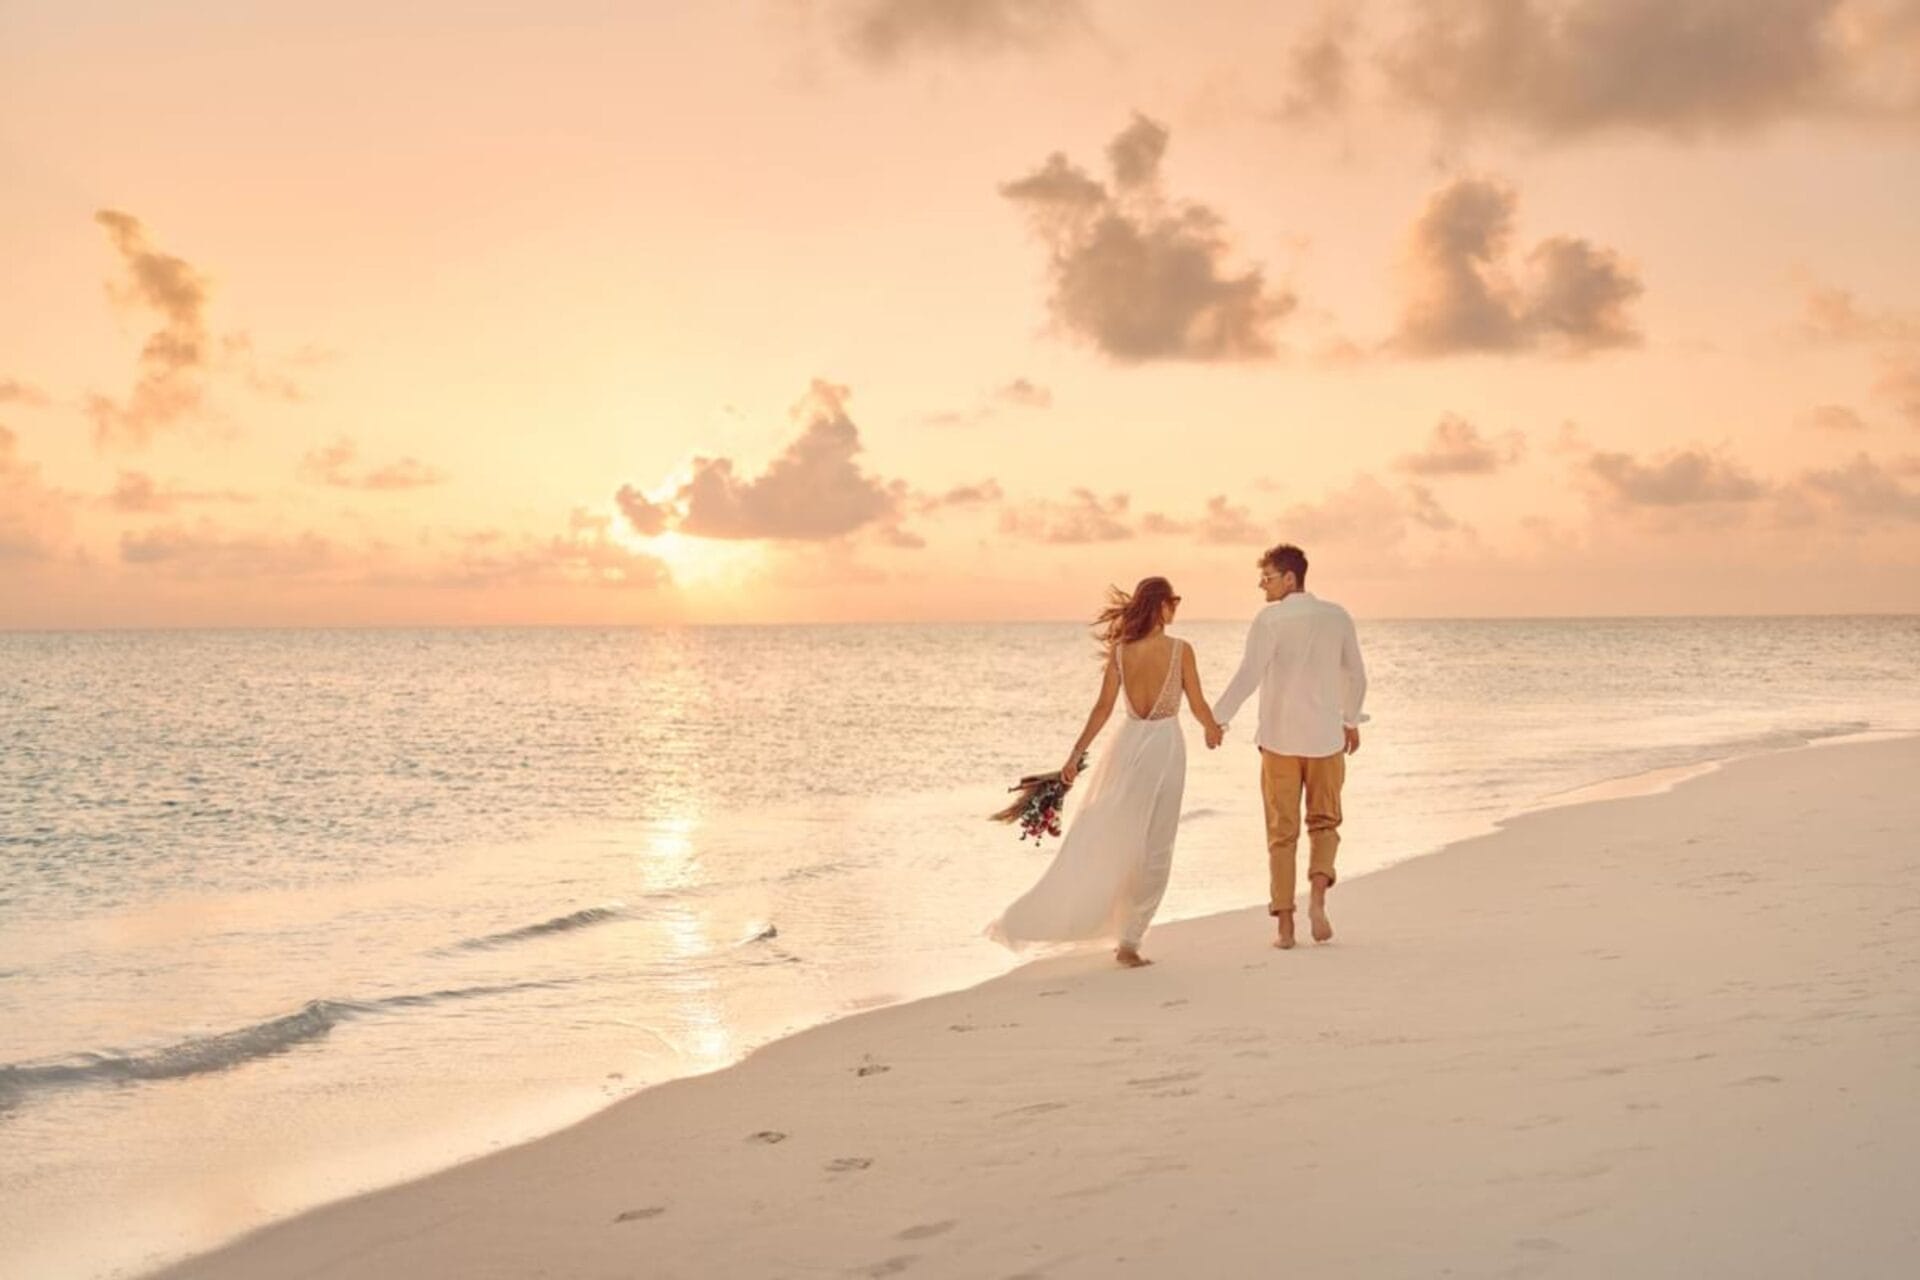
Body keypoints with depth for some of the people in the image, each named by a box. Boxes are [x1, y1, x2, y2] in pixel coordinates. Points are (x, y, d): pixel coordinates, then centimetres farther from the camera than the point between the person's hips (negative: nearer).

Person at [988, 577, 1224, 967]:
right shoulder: (1180, 650, -8)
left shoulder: (1120, 650, -1)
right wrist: (1213, 729, 21)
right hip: (1165, 745, -4)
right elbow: (1198, 706, 0)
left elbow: (1103, 707, -2)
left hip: (1127, 744, 4)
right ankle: (1128, 941, 2)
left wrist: (1076, 753, 3)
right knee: (1153, 850, 3)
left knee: (1096, 839, 14)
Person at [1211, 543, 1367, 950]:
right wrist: (1351, 721, 26)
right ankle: (1317, 894, -9)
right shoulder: (1337, 617, 4)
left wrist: (1216, 719, -15)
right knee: (1324, 823, 16)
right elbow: (1356, 676, 12)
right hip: (1325, 736, 2)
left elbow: (1248, 676, -19)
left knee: (1282, 832, 6)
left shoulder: (1270, 619, -9)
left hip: (1279, 738, -2)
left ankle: (1285, 924, 5)